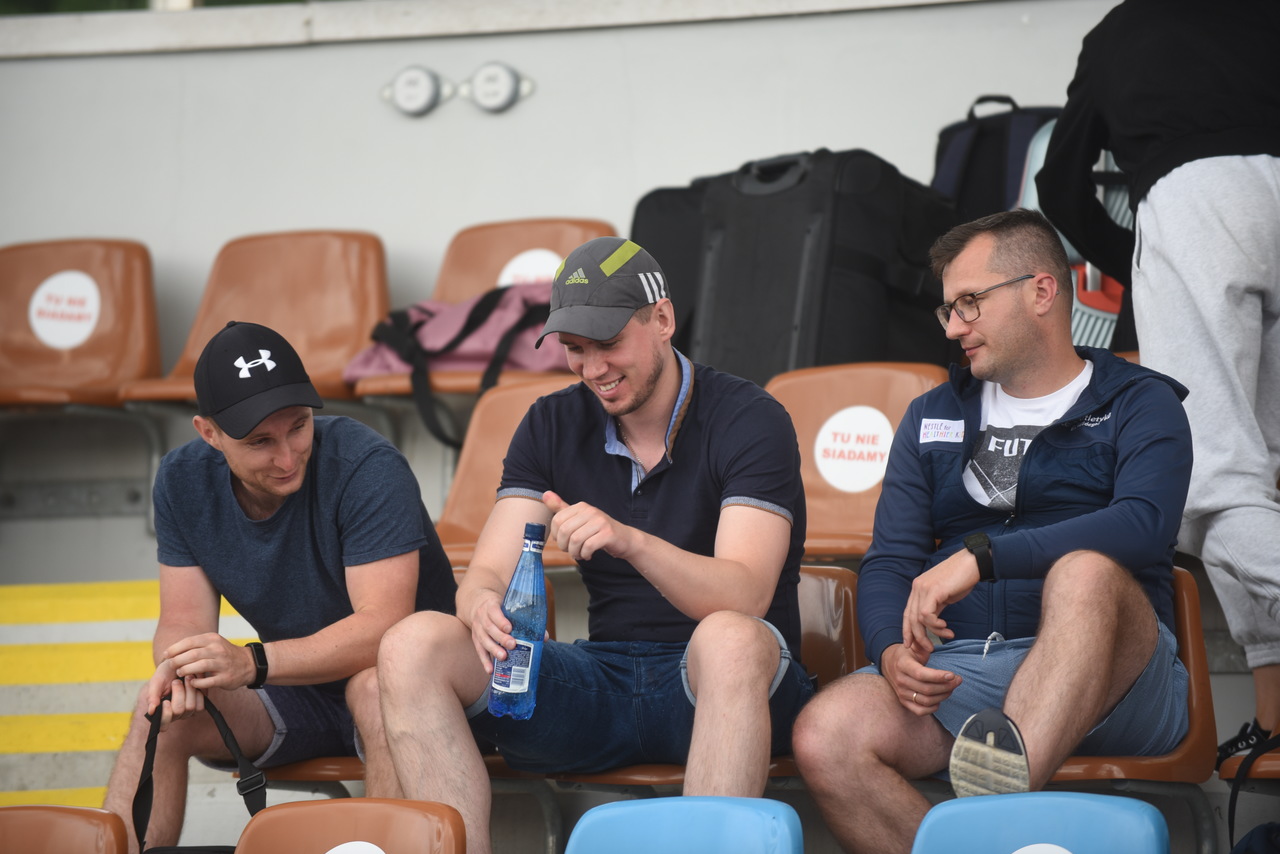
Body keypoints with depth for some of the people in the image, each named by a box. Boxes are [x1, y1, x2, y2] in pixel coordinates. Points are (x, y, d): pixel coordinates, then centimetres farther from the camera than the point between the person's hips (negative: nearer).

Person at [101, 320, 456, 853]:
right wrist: (179, 668, -29)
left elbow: (383, 627, -30)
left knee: (376, 682, -38)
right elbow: (183, 621, -3)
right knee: (160, 712, -19)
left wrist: (252, 663, -42)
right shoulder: (182, 481, -5)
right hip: (294, 692, 5)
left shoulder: (367, 468, -23)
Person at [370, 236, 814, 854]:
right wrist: (485, 607, -26)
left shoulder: (748, 420, -7)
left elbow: (746, 597, -21)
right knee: (412, 647, -17)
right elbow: (487, 573, 1)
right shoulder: (552, 426, 9)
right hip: (605, 676, 5)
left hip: (716, 686, -4)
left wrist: (630, 541, -39)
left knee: (729, 640, -41)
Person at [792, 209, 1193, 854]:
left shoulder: (1139, 405, 9)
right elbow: (888, 562, 14)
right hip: (957, 669, 4)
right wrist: (894, 652, -10)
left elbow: (1144, 526, -12)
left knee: (1086, 570, -38)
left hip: (1110, 679, -3)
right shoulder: (932, 417, 24)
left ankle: (1009, 795, -57)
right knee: (825, 736, -27)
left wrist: (980, 556, -21)